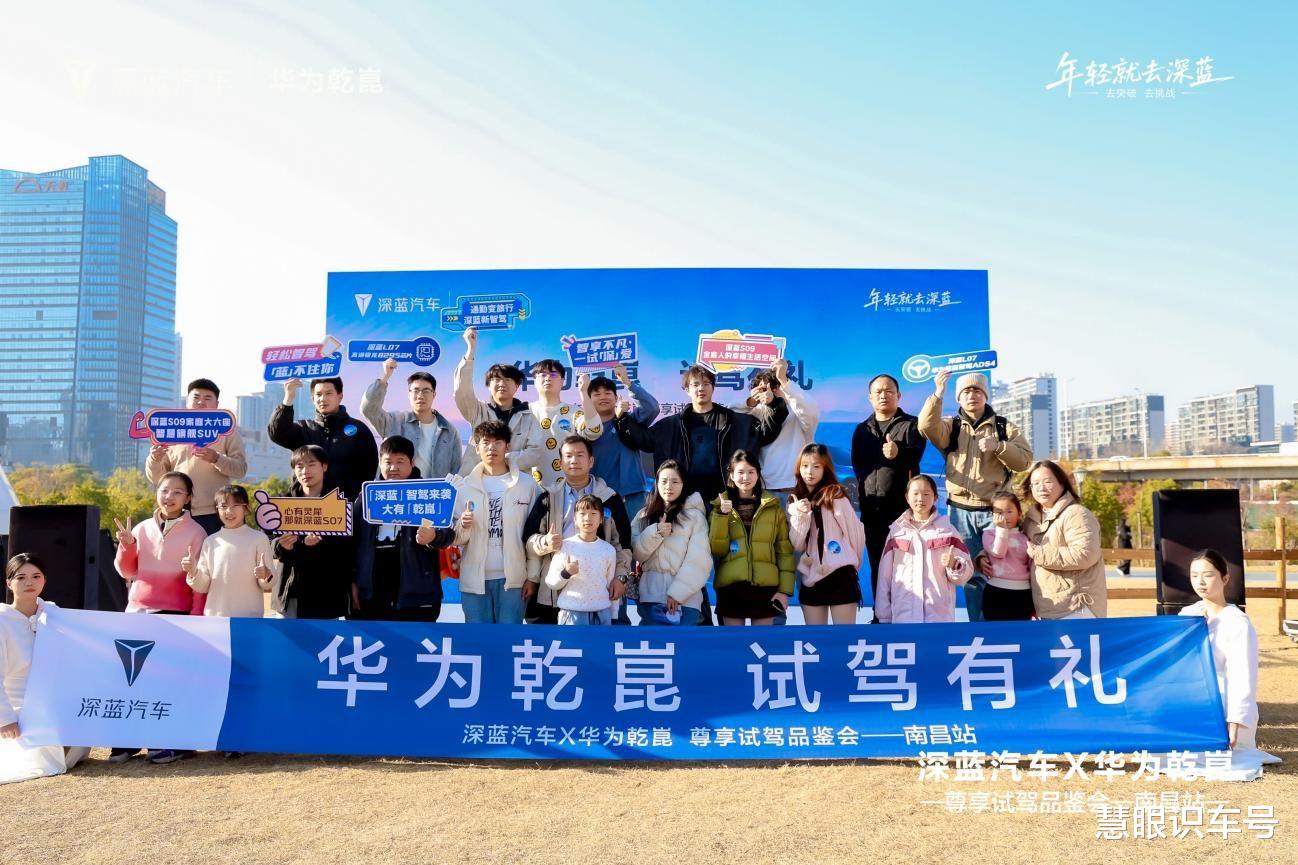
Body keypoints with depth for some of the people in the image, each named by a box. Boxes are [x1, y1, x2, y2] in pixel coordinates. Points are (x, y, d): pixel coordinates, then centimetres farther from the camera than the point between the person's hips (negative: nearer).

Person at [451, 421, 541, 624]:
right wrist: (463, 526, -17)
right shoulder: (466, 487, 6)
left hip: (512, 578, -1)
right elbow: (457, 539, 5)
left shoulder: (527, 485, 2)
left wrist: (532, 576, -2)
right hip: (474, 579, 1)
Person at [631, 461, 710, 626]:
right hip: (650, 595, 3)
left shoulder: (694, 515, 2)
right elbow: (635, 553, 6)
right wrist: (655, 533, -10)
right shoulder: (644, 515, 16)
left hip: (685, 598, -3)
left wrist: (677, 592, -11)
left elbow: (699, 559, -4)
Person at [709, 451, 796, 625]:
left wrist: (785, 589, -3)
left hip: (765, 587, 0)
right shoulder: (721, 506, 7)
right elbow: (717, 550, -1)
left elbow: (785, 551, 5)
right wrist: (721, 516, -13)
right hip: (731, 587, 0)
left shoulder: (773, 508, 7)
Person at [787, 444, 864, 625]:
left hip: (840, 576, -5)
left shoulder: (836, 496, -5)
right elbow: (796, 546, 1)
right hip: (810, 579, 5)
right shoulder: (796, 502, 9)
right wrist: (800, 516, -13)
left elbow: (856, 534, 0)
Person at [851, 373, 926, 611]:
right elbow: (858, 464, 6)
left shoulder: (911, 424, 8)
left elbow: (915, 457, -10)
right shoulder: (862, 429, 19)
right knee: (877, 567, 8)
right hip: (871, 508, 4)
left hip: (902, 505, -3)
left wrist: (899, 454, -32)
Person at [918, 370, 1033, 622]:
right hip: (961, 512, 1)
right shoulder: (950, 426, 8)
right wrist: (938, 394, -24)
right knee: (972, 573, 7)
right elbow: (926, 426, -14)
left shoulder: (1004, 427, 8)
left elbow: (1024, 459, -3)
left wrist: (998, 446, -19)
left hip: (995, 511, -1)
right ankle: (978, 625, 15)